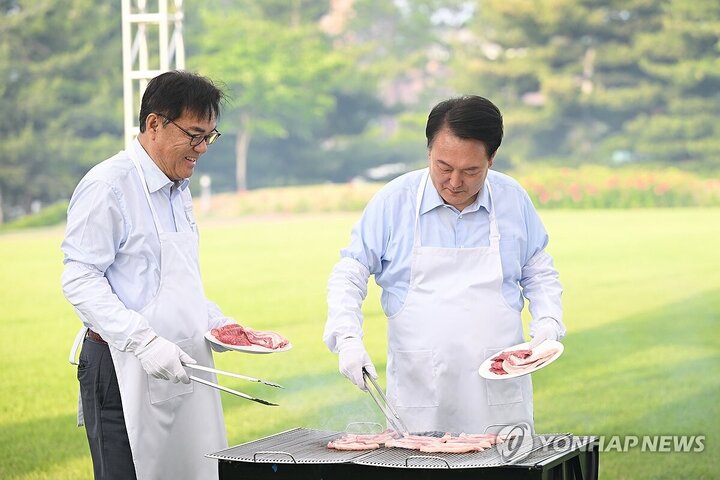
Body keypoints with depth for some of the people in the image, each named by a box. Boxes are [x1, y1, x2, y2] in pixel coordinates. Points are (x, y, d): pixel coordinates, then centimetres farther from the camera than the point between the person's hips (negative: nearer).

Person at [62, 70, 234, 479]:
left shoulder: (179, 190, 18)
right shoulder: (108, 186, -11)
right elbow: (80, 280, -17)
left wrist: (217, 322, 11)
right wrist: (144, 341, -25)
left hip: (183, 366, 8)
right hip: (125, 372, -8)